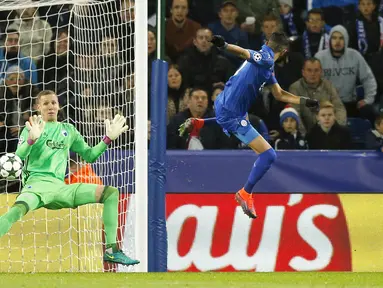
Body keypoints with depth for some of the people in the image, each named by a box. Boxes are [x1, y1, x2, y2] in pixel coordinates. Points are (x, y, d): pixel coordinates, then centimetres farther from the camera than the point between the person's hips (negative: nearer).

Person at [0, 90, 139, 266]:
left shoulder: (69, 131, 22)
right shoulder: (32, 127, 8)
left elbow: (89, 156, 24)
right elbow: (20, 155, -9)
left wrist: (108, 139, 10)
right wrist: (31, 139, -29)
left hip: (60, 187, 5)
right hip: (36, 183, -5)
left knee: (111, 192, -7)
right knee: (18, 210, -39)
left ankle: (111, 250, -9)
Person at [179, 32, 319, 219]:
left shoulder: (267, 66, 13)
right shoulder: (265, 59, -17)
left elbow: (280, 95, 23)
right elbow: (243, 53, -37)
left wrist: (305, 102, 24)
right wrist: (224, 46, -56)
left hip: (222, 104, 10)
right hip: (233, 115, -10)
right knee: (269, 155, -11)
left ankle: (198, 124, 40)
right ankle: (245, 194, 3)